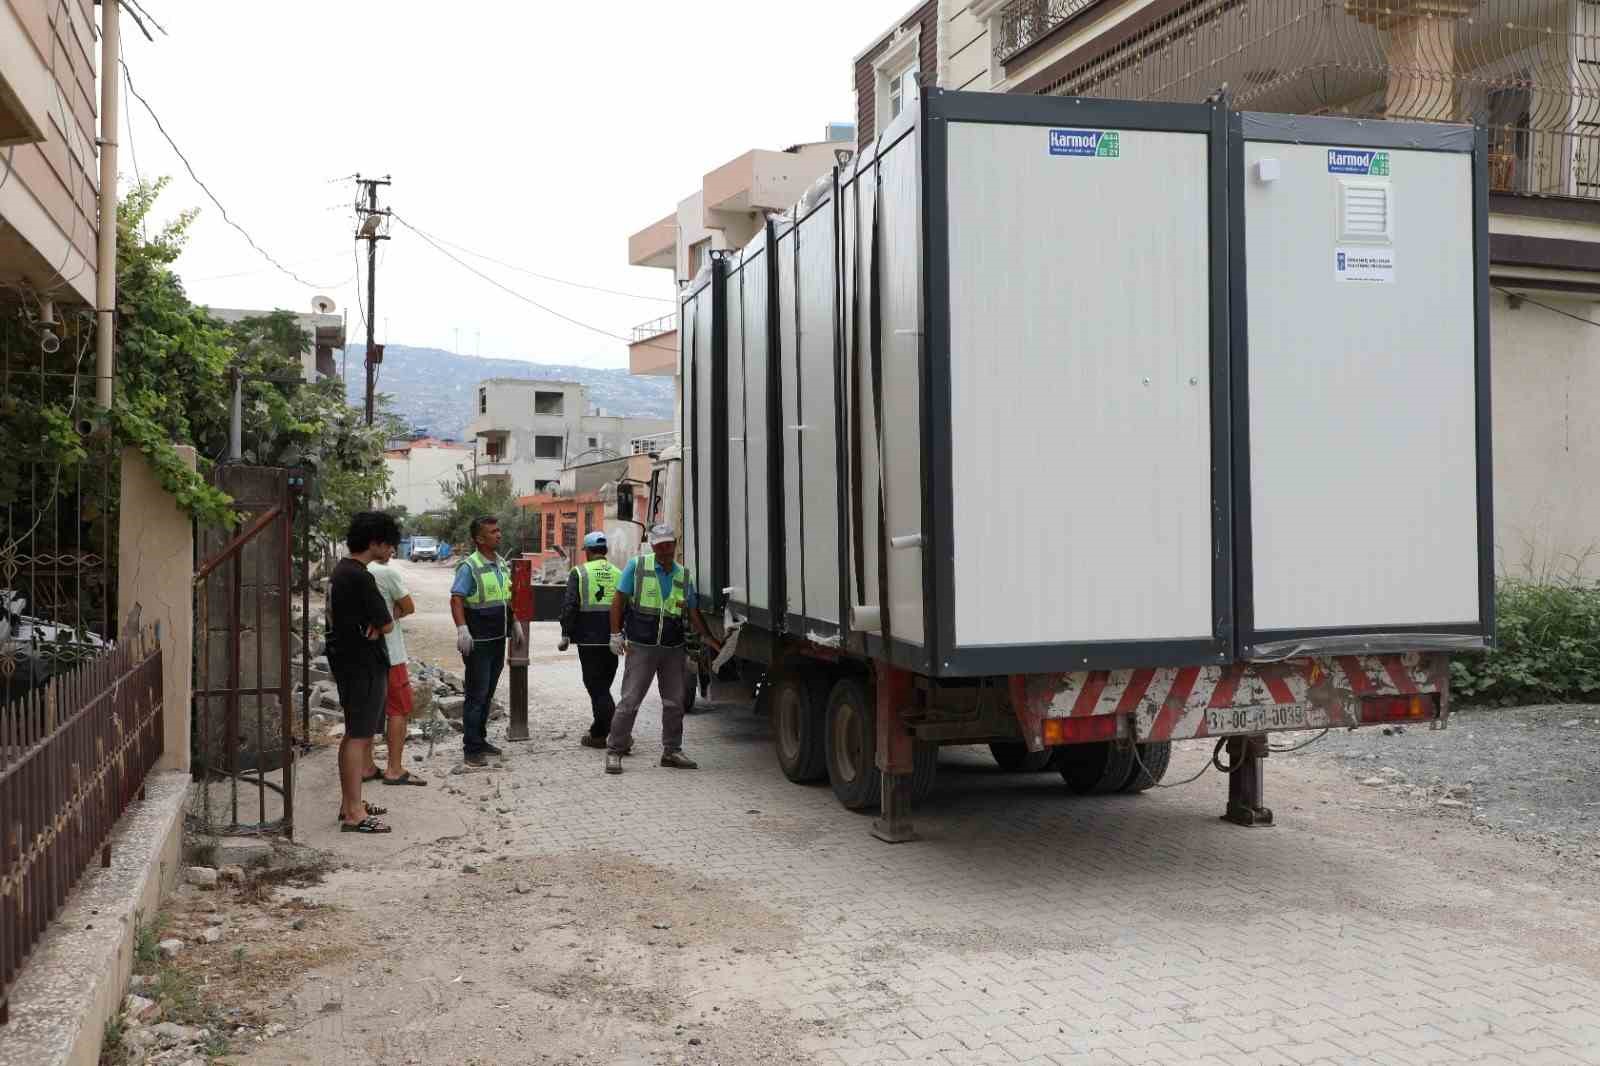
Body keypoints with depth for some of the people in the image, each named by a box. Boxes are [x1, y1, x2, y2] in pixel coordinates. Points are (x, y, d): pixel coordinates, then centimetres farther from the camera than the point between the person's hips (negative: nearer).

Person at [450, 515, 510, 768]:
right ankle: (472, 748, 2)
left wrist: (514, 622, 18)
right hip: (478, 641, -7)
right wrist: (462, 629, -28)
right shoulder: (469, 567, -13)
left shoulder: (502, 564, 11)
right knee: (477, 694, -4)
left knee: (488, 693, 15)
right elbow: (456, 599, -19)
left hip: (498, 639, 8)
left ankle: (480, 739, 25)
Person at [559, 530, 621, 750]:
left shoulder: (579, 573, -4)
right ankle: (598, 732, 21)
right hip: (612, 639, 5)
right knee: (602, 685, 16)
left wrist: (566, 635, -5)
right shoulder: (618, 574, 8)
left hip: (589, 640, -4)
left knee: (596, 687, 0)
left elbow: (569, 606, -10)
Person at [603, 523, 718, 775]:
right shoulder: (636, 566, -1)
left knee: (674, 702, 9)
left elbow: (694, 613, 13)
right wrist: (616, 634, -8)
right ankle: (614, 751, 3)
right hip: (641, 647, -4)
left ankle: (672, 751, 21)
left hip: (673, 649, 4)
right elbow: (618, 600, -1)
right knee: (629, 701, -5)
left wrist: (712, 641, 5)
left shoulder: (684, 576, 9)